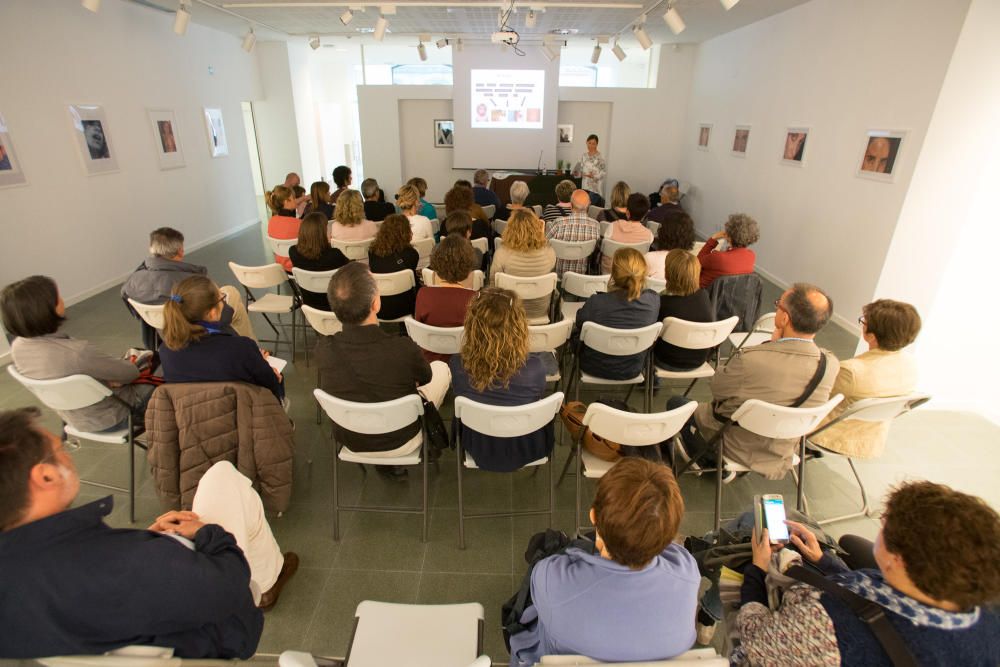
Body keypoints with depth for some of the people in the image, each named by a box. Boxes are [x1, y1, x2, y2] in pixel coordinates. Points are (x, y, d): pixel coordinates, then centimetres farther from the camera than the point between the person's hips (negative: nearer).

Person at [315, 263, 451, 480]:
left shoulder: (323, 349, -23)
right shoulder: (404, 350, -34)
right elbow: (425, 378, -9)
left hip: (350, 441, 3)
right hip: (400, 443, -3)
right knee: (441, 368, 14)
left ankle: (383, 461, 31)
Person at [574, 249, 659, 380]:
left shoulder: (596, 303, -33)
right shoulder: (654, 300, -23)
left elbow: (579, 323, -10)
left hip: (596, 368, -3)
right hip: (633, 370, 3)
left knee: (574, 329, 26)